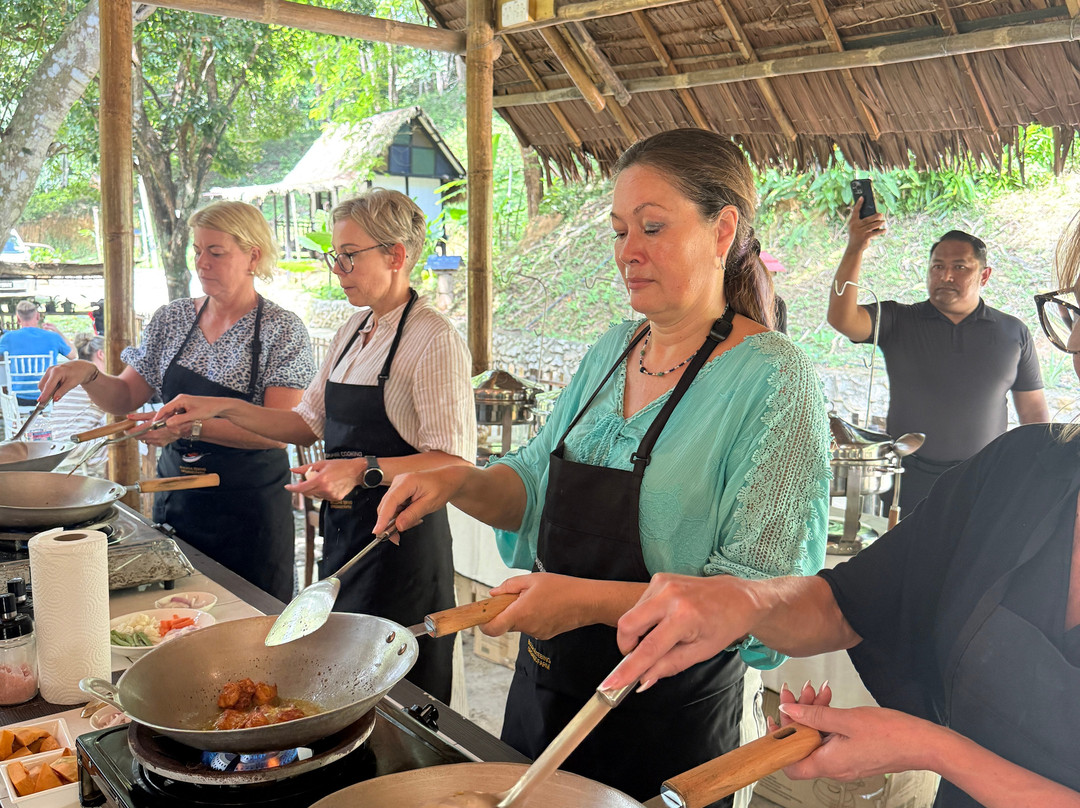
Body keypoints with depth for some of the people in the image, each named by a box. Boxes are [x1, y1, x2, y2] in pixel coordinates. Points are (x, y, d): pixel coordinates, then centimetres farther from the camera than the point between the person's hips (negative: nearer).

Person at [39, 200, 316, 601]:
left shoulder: (282, 329, -10)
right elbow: (125, 398, 10)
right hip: (175, 500, 5)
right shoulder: (172, 319, 6)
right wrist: (89, 374, -10)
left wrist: (190, 426, -26)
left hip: (250, 507, -5)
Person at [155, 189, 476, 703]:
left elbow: (455, 462, -19)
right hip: (342, 532, 8)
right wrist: (222, 409, 8)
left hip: (402, 542, -8)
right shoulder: (353, 331, 12)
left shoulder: (434, 341, -14)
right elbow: (308, 422, 17)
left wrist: (364, 470, -29)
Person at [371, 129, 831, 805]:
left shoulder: (774, 381, -19)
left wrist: (594, 601, -29)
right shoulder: (613, 350, 4)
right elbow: (537, 485, 10)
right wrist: (462, 484, -10)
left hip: (666, 719, -6)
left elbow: (763, 597, -23)